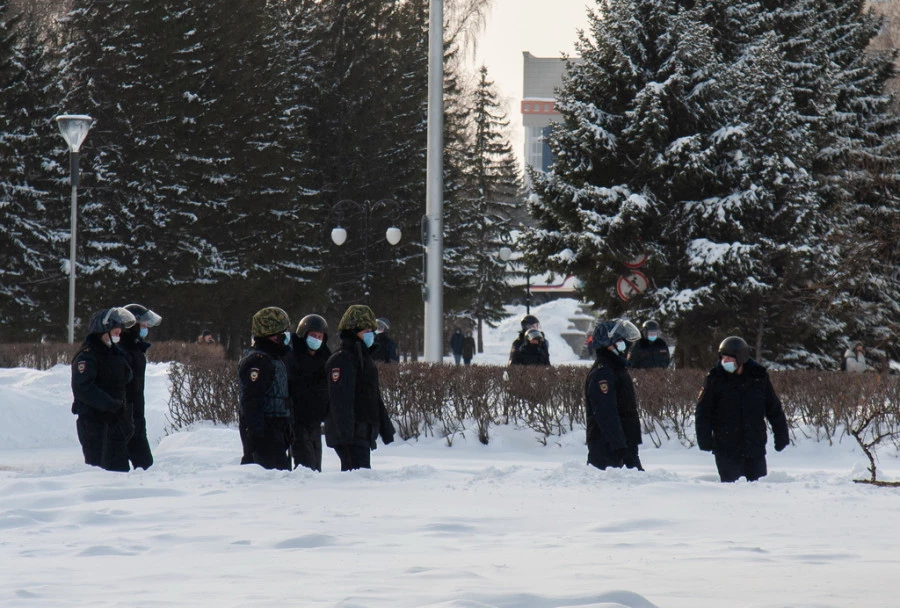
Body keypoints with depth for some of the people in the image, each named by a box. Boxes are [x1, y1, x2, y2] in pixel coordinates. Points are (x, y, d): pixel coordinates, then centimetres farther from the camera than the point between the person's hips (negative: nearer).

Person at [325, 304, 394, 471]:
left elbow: (375, 396, 27)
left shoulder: (365, 359, 20)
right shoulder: (342, 360, -12)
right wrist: (345, 432, -27)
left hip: (363, 433, 10)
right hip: (349, 436, -10)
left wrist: (386, 427, 26)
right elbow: (340, 400, -20)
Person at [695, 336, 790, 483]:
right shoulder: (716, 379, -2)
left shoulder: (759, 376, 3)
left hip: (755, 447, 2)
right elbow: (703, 412, 0)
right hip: (726, 450, -2)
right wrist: (704, 437, -9)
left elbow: (774, 409, 11)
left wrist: (781, 436, 9)